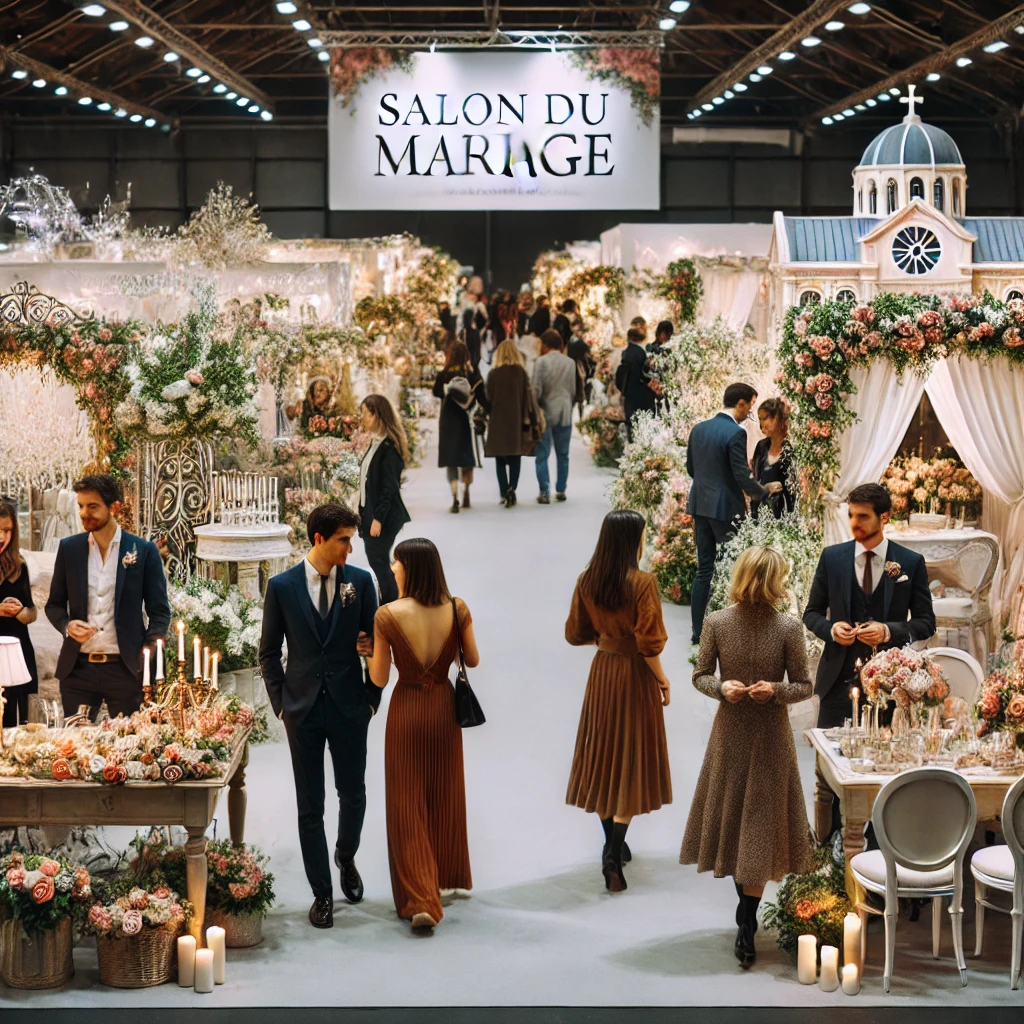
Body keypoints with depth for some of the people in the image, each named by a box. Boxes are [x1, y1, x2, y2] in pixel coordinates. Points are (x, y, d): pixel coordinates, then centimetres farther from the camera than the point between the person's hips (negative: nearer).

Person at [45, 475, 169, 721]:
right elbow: (55, 604, 14)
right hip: (78, 668, 2)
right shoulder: (69, 548, 7)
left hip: (126, 669, -2)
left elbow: (159, 611, 3)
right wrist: (67, 625, -8)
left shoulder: (144, 550, 1)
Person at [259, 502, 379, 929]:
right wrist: (281, 703, -1)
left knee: (353, 794, 8)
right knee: (310, 807, 4)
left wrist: (372, 697, 3)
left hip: (349, 706, 1)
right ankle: (322, 893, 13)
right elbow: (269, 652, 4)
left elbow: (374, 641, 7)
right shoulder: (282, 586, -3)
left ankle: (346, 857, 39)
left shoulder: (360, 581, 0)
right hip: (303, 709, -1)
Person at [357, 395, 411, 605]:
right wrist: (364, 512, 13)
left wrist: (378, 518, -21)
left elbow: (389, 487, -20)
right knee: (377, 561, 12)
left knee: (378, 562, -4)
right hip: (371, 512, 9)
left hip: (385, 516, -9)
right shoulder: (376, 443, 11)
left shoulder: (389, 447, -17)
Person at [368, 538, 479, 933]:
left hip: (406, 710, -3)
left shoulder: (388, 616, -16)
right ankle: (446, 878, 35)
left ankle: (420, 899, -4)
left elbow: (379, 679, -10)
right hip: (444, 707, 3)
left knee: (407, 805, 3)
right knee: (445, 797, 20)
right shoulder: (457, 610, -8)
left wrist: (368, 649, 7)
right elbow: (473, 661, 4)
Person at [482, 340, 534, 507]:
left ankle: (504, 492, 0)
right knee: (515, 458, 6)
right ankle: (512, 488, -13)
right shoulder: (521, 373, -3)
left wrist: (488, 417, 11)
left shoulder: (493, 374, -4)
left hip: (498, 422, 0)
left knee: (500, 459, 7)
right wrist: (526, 418, 2)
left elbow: (488, 398, -1)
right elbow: (527, 396, -3)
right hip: (517, 422, 0)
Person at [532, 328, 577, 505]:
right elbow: (574, 391, 9)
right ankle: (561, 490, 13)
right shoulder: (570, 363, 4)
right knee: (562, 454, 11)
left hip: (545, 413, -4)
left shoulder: (541, 362, -8)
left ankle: (545, 492, -5)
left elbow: (536, 389, -10)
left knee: (542, 455, 0)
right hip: (564, 414, 4)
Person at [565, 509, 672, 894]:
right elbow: (649, 644, -19)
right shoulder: (642, 583, -20)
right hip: (635, 675, -5)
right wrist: (662, 679, -5)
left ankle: (613, 844, 26)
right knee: (631, 760, 1)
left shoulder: (587, 582, -3)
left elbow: (576, 634, 5)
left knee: (603, 755, 16)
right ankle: (613, 856, -7)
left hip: (602, 671, 5)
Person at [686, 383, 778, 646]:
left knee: (704, 569, 12)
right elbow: (742, 476, -18)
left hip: (700, 504, 7)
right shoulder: (735, 433, -16)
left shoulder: (699, 428, 7)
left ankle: (698, 630, 13)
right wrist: (765, 491, -2)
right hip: (726, 508, -7)